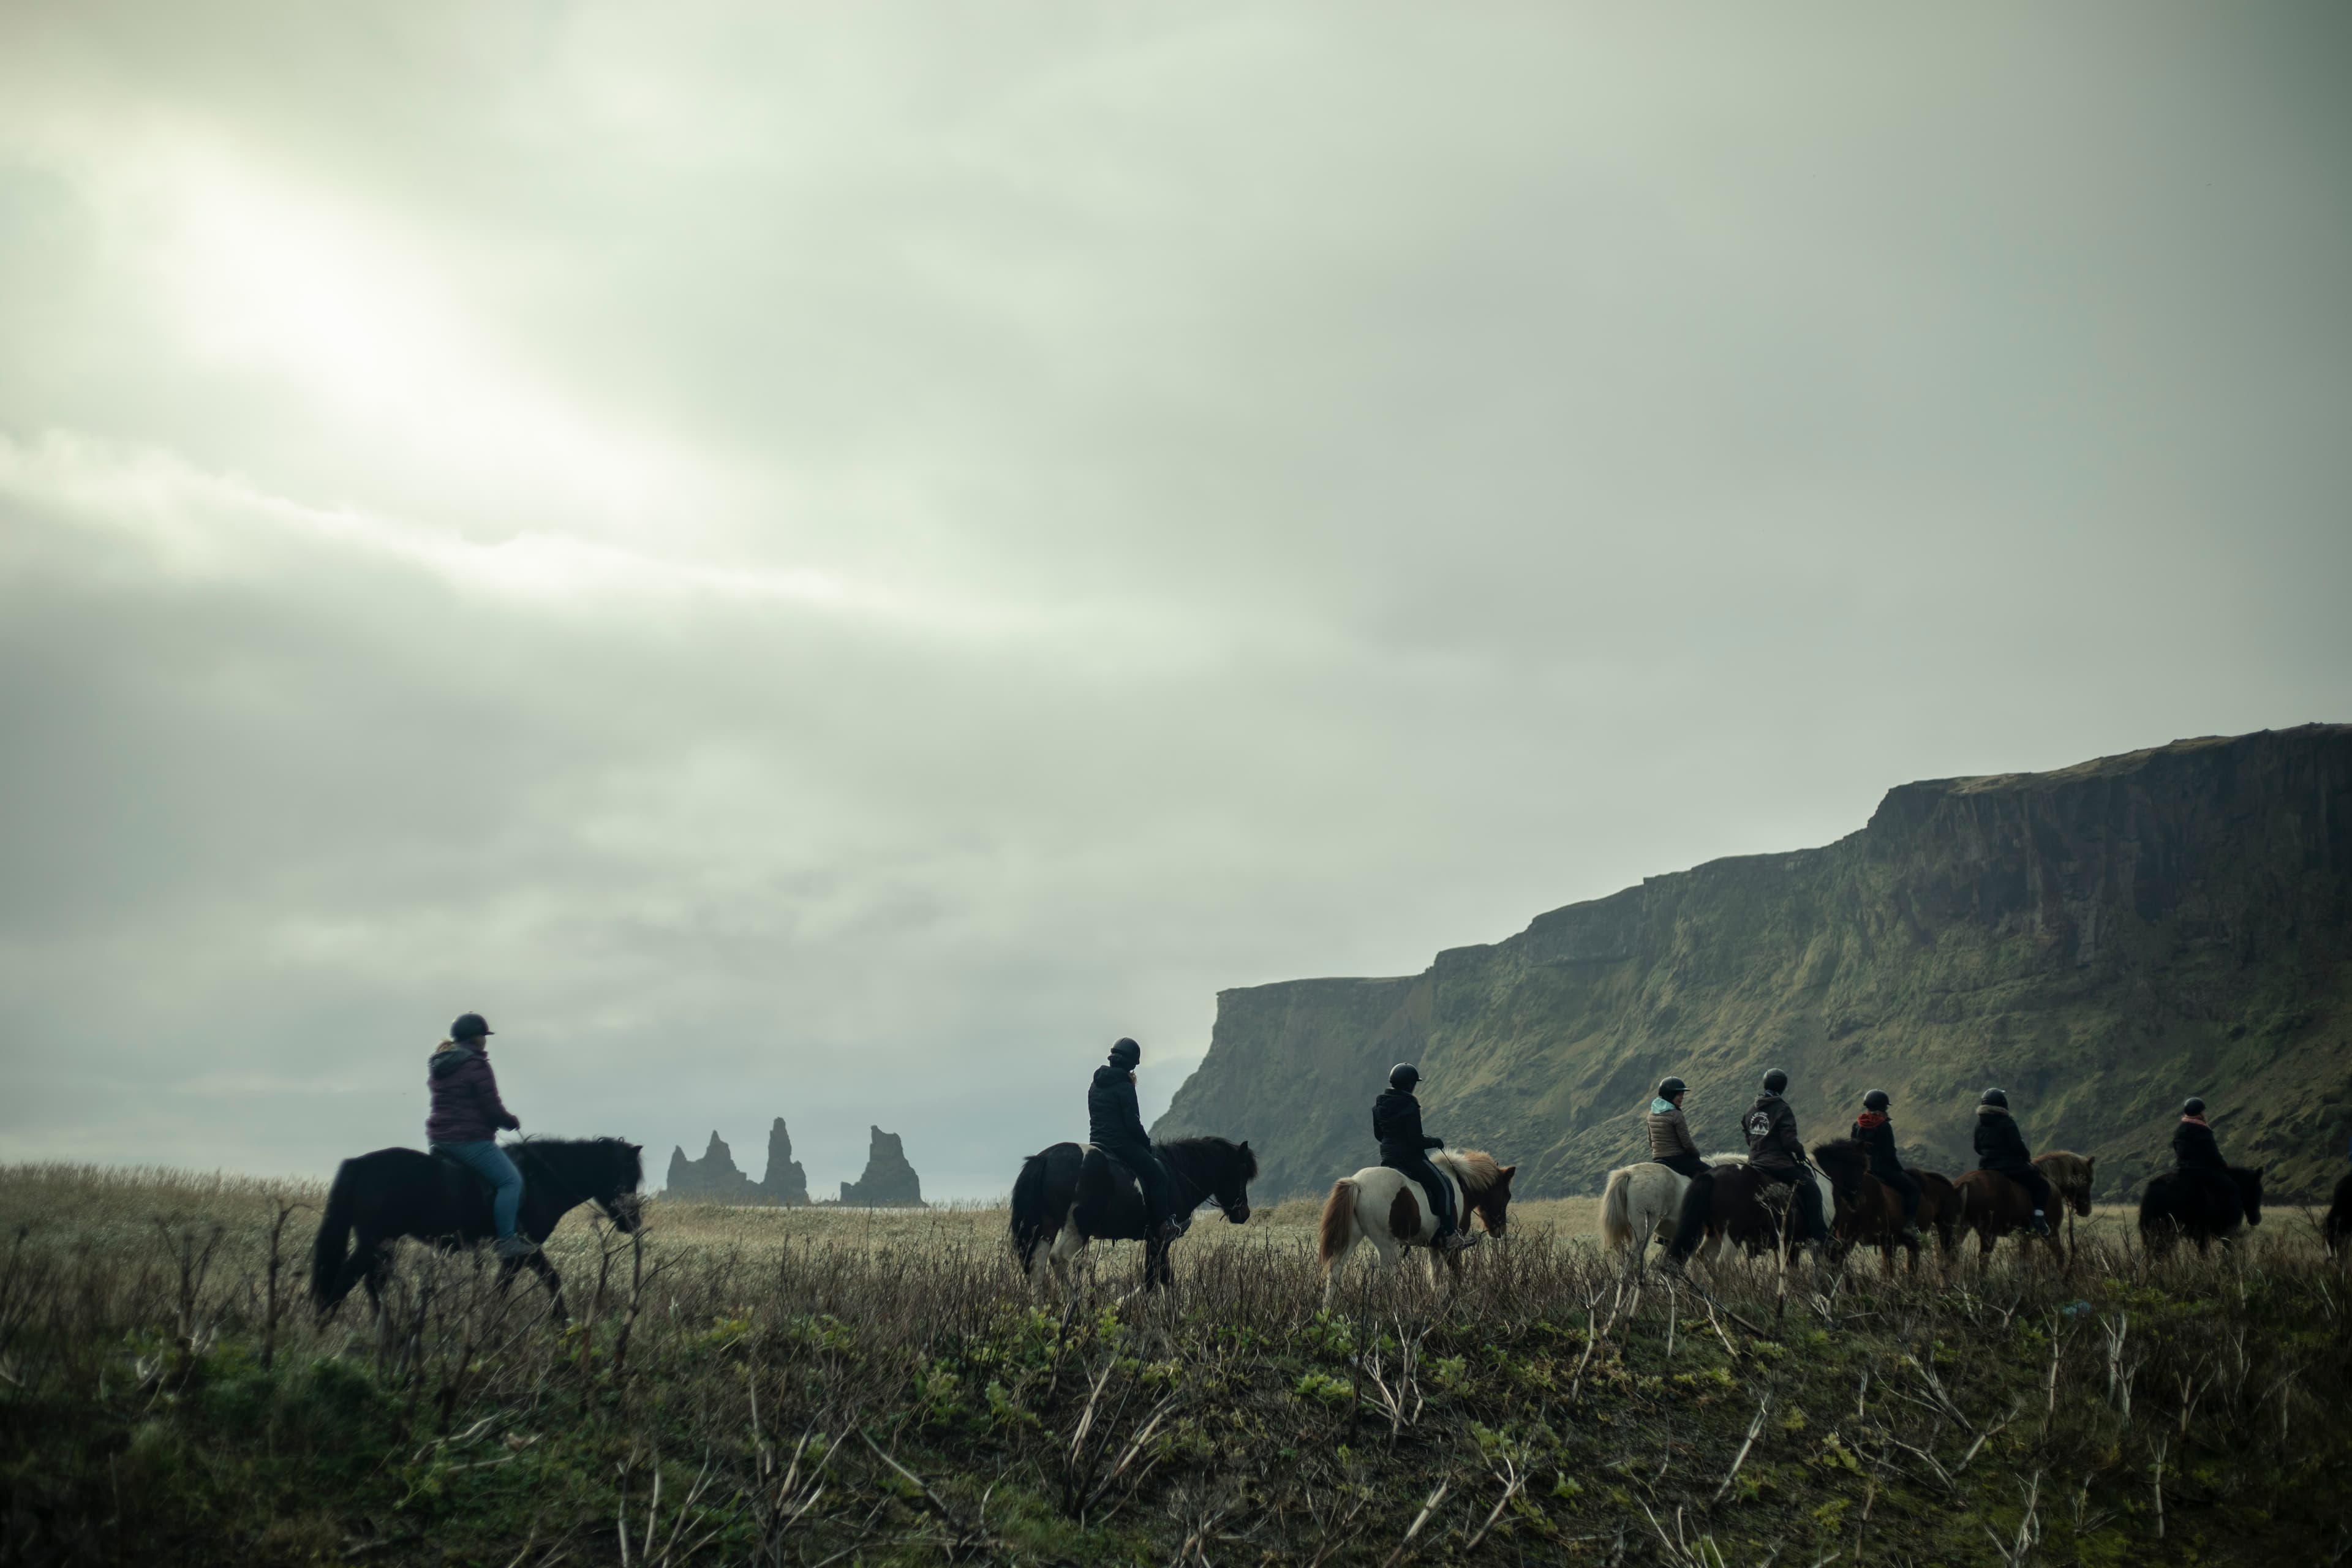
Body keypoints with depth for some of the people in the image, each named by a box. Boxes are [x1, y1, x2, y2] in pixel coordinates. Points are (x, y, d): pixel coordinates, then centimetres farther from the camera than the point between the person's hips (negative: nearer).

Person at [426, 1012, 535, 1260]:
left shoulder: (437, 1065, 15)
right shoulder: (477, 1065, -12)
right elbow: (492, 1108, -14)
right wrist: (512, 1122, 5)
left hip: (438, 1138, 10)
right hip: (469, 1139, -10)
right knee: (511, 1180, -10)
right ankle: (507, 1241, -19)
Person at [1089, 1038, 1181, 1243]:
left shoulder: (1096, 1084, 11)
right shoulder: (1124, 1086, -13)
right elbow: (1133, 1123, -16)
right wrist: (1146, 1142, 1)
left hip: (1097, 1141, 9)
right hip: (1121, 1143, -9)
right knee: (1158, 1174, -1)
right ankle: (1163, 1226, -6)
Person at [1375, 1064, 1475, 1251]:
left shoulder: (1379, 1106, 3)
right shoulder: (1410, 1108, -21)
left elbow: (1378, 1134, 13)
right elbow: (1417, 1142, -21)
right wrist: (1437, 1142, -4)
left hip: (1388, 1158, 9)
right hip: (1411, 1157, -9)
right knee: (1444, 1187, 4)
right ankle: (1451, 1237, 1)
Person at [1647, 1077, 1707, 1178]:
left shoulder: (1652, 1114, 5)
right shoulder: (1676, 1115, -18)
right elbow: (1687, 1143, -16)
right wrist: (1697, 1154, 2)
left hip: (1657, 1160, 7)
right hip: (1679, 1159, -7)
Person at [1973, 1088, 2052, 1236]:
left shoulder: (1980, 1124, 8)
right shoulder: (2007, 1122, -12)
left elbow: (1978, 1148, 14)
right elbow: (2018, 1146, -14)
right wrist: (2027, 1156, 4)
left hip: (1986, 1168, 7)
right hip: (2011, 1167, -7)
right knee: (2042, 1184, 3)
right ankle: (2039, 1218, -10)